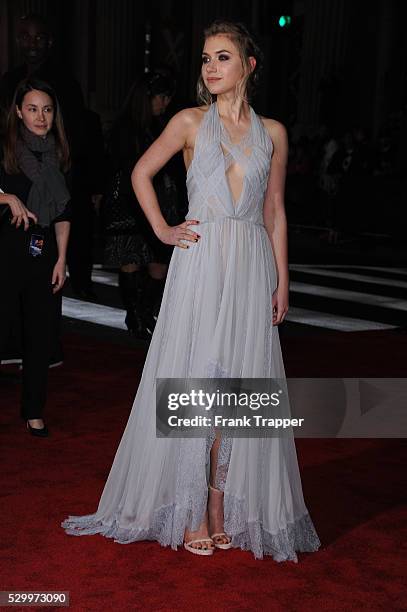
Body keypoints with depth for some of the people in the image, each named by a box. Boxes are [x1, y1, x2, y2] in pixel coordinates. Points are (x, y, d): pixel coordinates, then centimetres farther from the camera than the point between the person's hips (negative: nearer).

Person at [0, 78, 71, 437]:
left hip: (45, 252, 5)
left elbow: (63, 214, 12)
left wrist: (61, 259, 7)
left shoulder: (58, 154, 11)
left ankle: (34, 412, 20)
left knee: (41, 334, 7)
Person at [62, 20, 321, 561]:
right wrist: (162, 230, 2)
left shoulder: (272, 132, 9)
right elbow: (141, 173, 12)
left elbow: (275, 211, 11)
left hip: (253, 269, 2)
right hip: (201, 263, -2)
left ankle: (224, 509, 17)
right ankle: (192, 515, 11)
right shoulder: (190, 122, 3)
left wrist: (282, 281, 7)